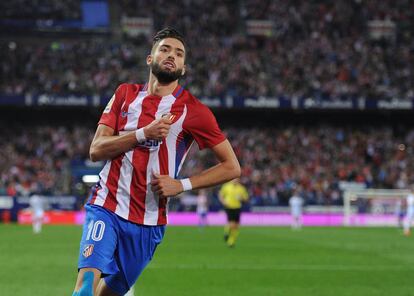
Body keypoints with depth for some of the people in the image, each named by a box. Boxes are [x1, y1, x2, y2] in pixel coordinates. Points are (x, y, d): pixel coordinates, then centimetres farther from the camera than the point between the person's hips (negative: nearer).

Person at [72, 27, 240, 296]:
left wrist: (182, 185, -11)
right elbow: (96, 150, -1)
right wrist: (144, 134, -15)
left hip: (148, 222, 0)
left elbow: (232, 166, 0)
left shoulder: (194, 111, -1)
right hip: (105, 206, 1)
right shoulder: (125, 94, 8)